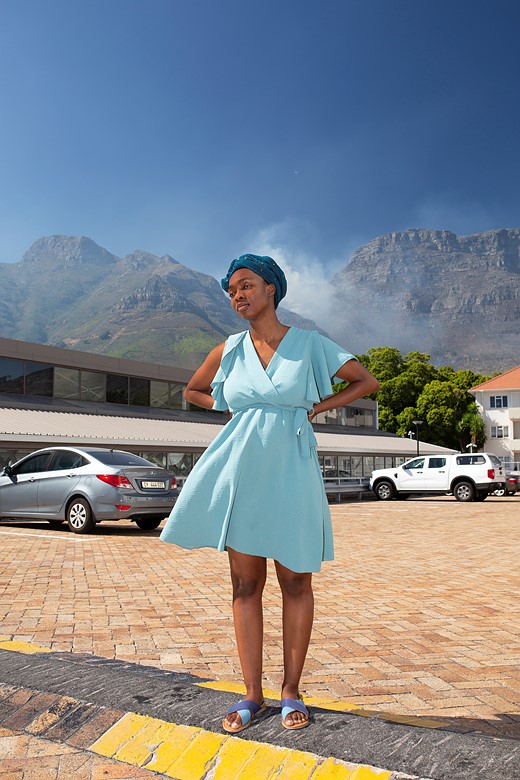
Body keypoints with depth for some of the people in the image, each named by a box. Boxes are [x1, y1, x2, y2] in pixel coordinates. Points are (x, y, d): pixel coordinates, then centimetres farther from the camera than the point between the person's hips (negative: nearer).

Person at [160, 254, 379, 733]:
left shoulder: (308, 344, -1)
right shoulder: (229, 351, 6)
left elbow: (368, 382, 6)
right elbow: (193, 392, 23)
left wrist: (316, 408, -1)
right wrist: (232, 409, 7)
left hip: (289, 472, -2)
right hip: (241, 472, 2)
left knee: (295, 582, 5)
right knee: (246, 583, 6)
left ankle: (291, 690, 22)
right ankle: (253, 695, 18)